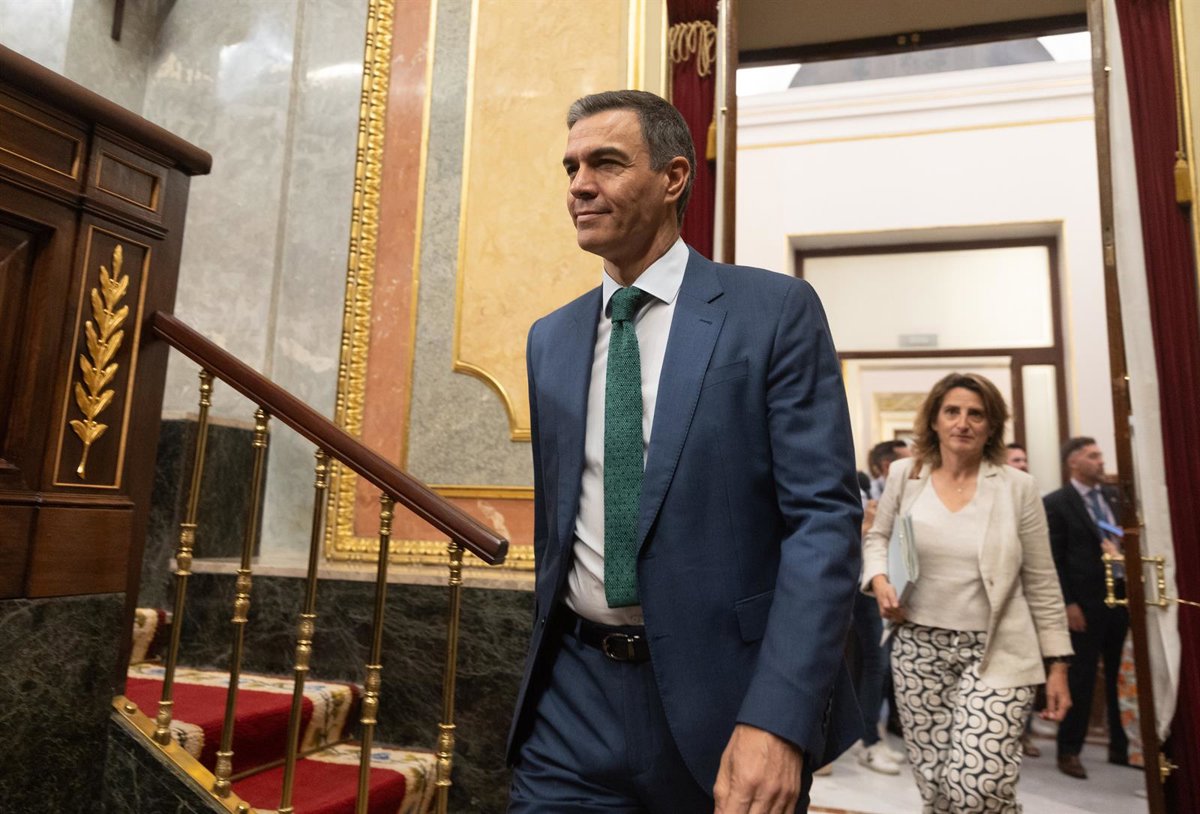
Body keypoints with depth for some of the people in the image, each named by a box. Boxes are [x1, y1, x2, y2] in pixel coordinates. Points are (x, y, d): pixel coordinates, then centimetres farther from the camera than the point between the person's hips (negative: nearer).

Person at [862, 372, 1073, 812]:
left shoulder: (1017, 487, -3)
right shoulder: (904, 475, 1)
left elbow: (1043, 585, 1)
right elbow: (877, 538, 14)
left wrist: (1057, 664, 2)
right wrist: (879, 582, -6)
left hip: (995, 653, -2)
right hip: (918, 648, 2)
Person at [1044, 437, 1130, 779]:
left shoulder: (1113, 497, 12)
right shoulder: (1056, 503, -7)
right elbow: (1054, 560, -10)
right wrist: (1068, 604, -14)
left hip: (1122, 596, 6)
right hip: (1086, 602, -6)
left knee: (1121, 677, 14)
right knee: (1081, 679, 2)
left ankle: (1121, 745, 28)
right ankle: (1069, 751, 14)